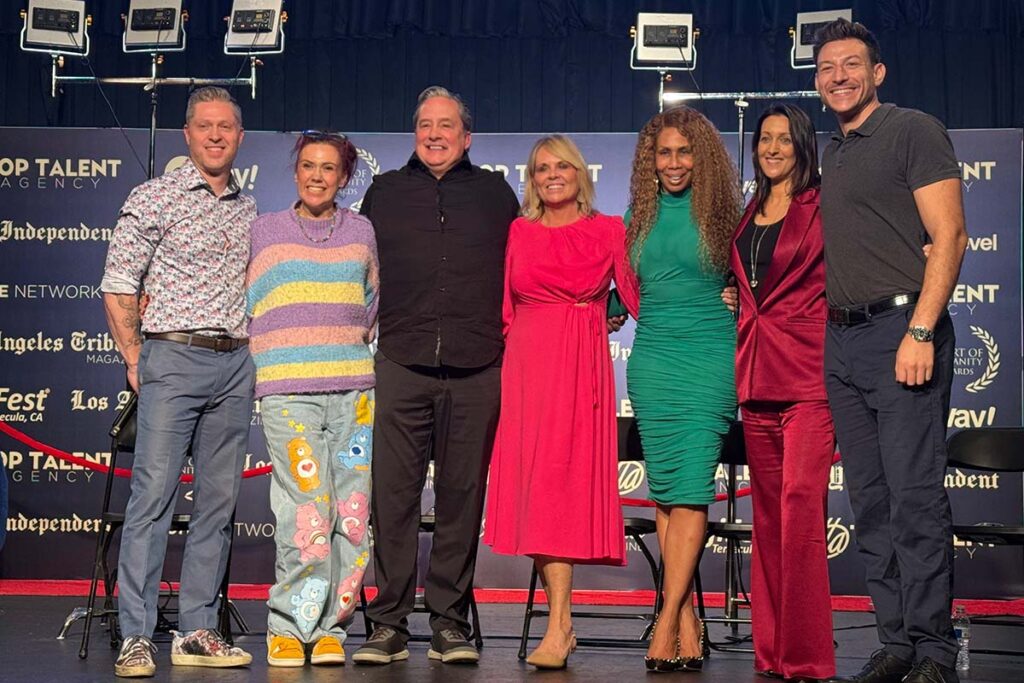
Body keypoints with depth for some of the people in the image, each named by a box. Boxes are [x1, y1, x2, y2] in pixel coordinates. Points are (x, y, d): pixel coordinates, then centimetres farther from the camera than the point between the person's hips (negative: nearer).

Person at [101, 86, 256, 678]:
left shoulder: (250, 210, 15)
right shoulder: (155, 198, 0)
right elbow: (118, 284, -1)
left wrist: (251, 356, 12)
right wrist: (135, 359, -4)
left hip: (235, 365, 5)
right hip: (173, 358, -5)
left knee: (219, 501, 5)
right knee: (154, 497, -9)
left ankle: (198, 632, 12)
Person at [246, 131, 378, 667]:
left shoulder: (361, 232, 15)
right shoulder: (263, 232, 9)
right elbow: (239, 304, 13)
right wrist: (270, 352, 7)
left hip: (353, 385, 3)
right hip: (286, 388, -2)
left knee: (353, 510, -3)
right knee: (307, 508, -12)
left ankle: (330, 627, 6)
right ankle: (289, 625, 0)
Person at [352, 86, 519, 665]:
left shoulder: (495, 193, 14)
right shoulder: (385, 192, 15)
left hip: (476, 371, 0)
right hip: (403, 364, 0)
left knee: (462, 495, 3)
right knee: (393, 493, -3)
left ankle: (450, 623, 11)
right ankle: (390, 624, 4)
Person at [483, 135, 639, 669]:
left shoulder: (609, 232, 8)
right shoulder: (518, 233, 13)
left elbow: (639, 297, 7)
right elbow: (504, 309, 13)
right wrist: (497, 362, 4)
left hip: (582, 367, -2)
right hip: (527, 364, 2)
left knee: (563, 480, -11)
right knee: (535, 483, -4)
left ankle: (558, 625, -12)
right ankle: (561, 621, 1)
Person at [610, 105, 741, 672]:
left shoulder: (720, 212, 2)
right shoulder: (639, 215, 13)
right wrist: (612, 312, 2)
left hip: (709, 359, -4)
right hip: (652, 359, 4)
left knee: (690, 489, -11)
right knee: (664, 491, 2)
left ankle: (668, 619, -10)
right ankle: (689, 623, 7)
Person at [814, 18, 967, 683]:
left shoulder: (914, 131, -2)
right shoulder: (833, 153, 20)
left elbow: (948, 236, -10)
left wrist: (920, 331, -19)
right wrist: (836, 333, 11)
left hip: (902, 329, -8)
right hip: (842, 339, 8)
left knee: (916, 496, -10)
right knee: (870, 500, 7)